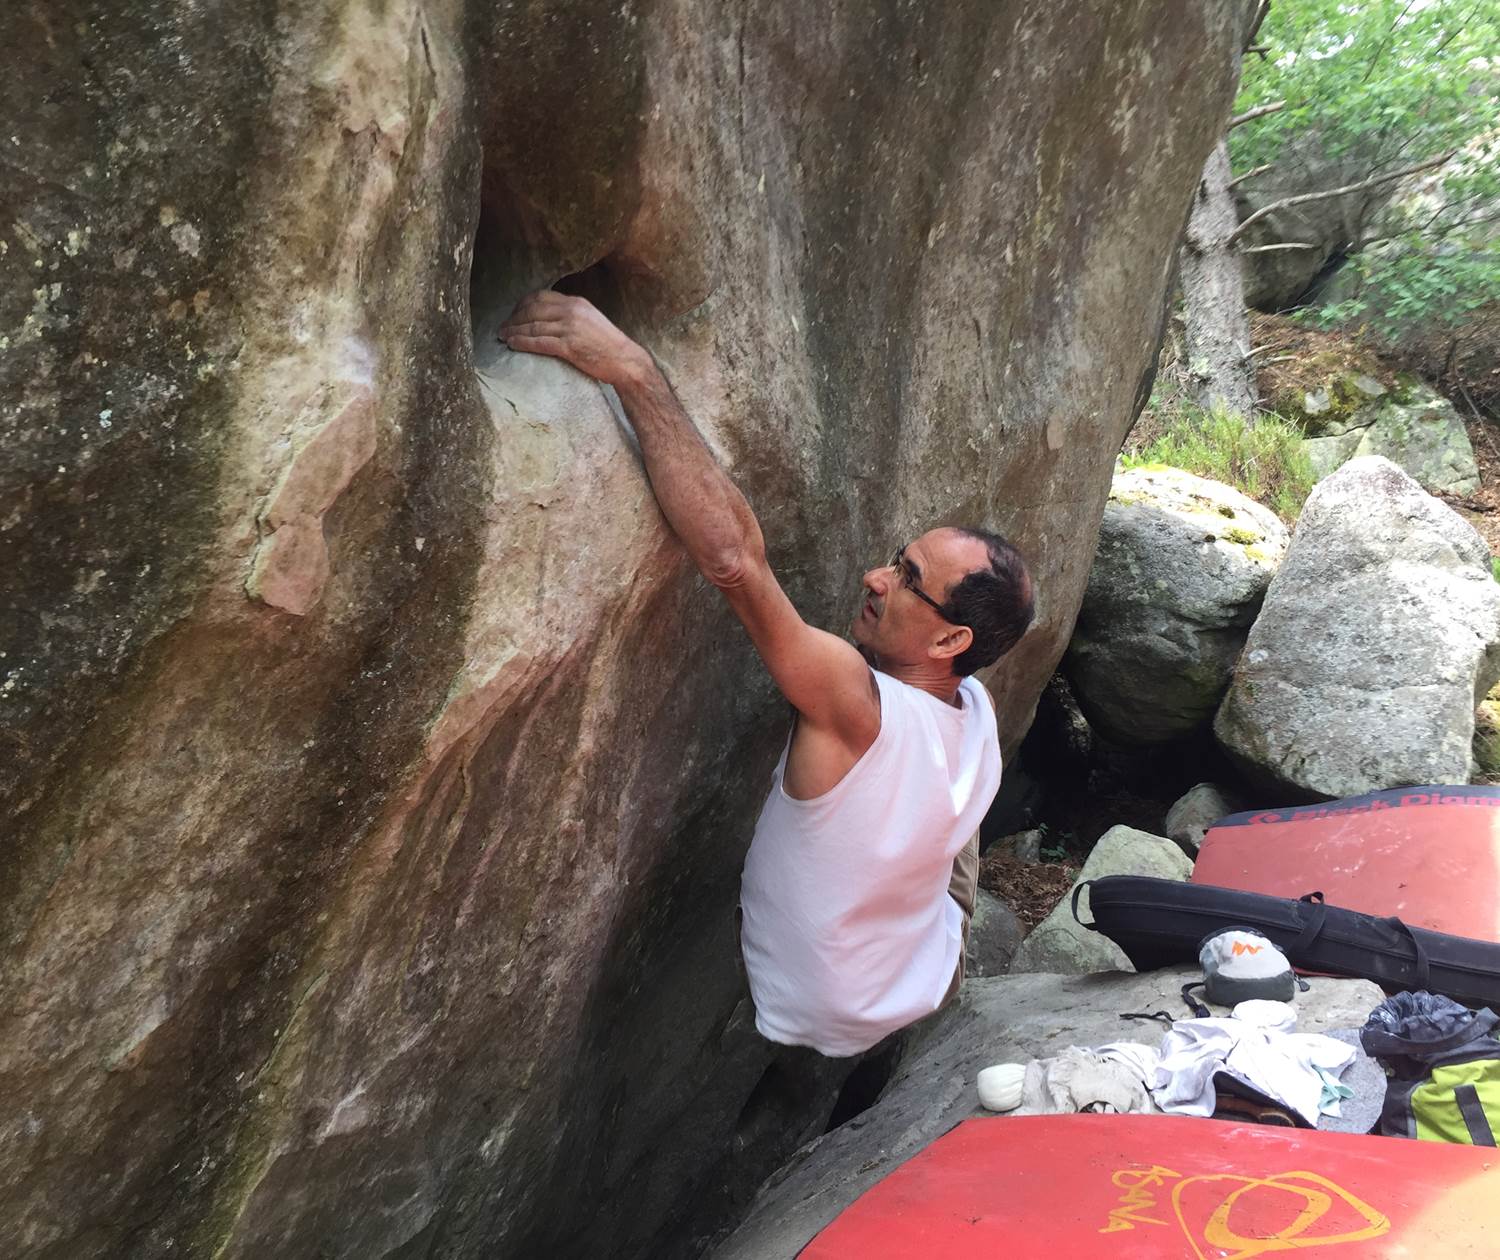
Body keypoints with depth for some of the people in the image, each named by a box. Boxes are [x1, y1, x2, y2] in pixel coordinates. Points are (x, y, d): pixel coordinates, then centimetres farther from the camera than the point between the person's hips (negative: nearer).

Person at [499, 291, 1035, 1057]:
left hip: (817, 1024, -5)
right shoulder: (976, 715, -17)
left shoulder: (856, 705, -39)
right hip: (932, 987, 5)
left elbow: (732, 555, -51)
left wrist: (631, 370, -49)